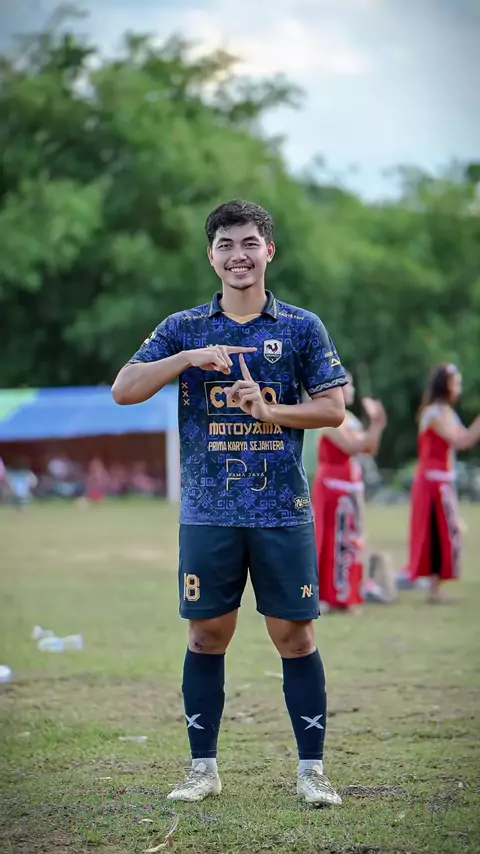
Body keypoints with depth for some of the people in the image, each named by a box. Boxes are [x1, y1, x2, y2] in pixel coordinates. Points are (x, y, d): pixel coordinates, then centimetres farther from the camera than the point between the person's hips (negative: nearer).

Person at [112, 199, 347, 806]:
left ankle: (311, 770, 9)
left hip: (283, 511, -1)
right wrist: (191, 358, -14)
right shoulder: (185, 328, 7)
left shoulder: (301, 328, 5)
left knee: (294, 636, 1)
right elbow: (124, 390, -2)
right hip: (207, 512, 1)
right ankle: (203, 768, 15)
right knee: (207, 635, 5)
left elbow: (333, 408, 1)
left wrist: (269, 411, -14)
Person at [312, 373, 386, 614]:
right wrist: (376, 425, -21)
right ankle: (330, 596, -4)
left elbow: (370, 448, 14)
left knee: (351, 540, 10)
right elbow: (351, 447, -22)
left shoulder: (349, 418, 14)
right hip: (334, 485, -9)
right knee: (334, 540, -7)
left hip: (351, 486, 9)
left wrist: (376, 424, 3)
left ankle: (346, 596, 16)